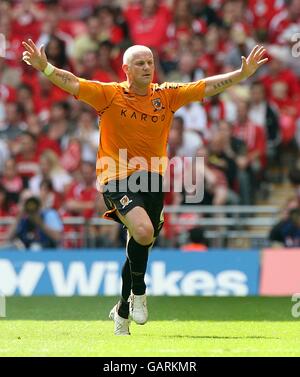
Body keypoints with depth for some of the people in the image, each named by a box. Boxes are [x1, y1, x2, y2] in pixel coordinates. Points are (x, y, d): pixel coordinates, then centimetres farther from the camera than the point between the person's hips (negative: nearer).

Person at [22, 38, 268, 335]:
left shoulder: (166, 95, 6)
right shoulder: (109, 95, -3)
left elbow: (206, 87, 7)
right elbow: (72, 83, -13)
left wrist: (243, 73, -1)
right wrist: (44, 67, -30)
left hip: (152, 179, 4)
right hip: (117, 179, -4)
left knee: (139, 246, 9)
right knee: (143, 231, -28)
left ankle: (122, 311, 30)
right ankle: (138, 292, -3)